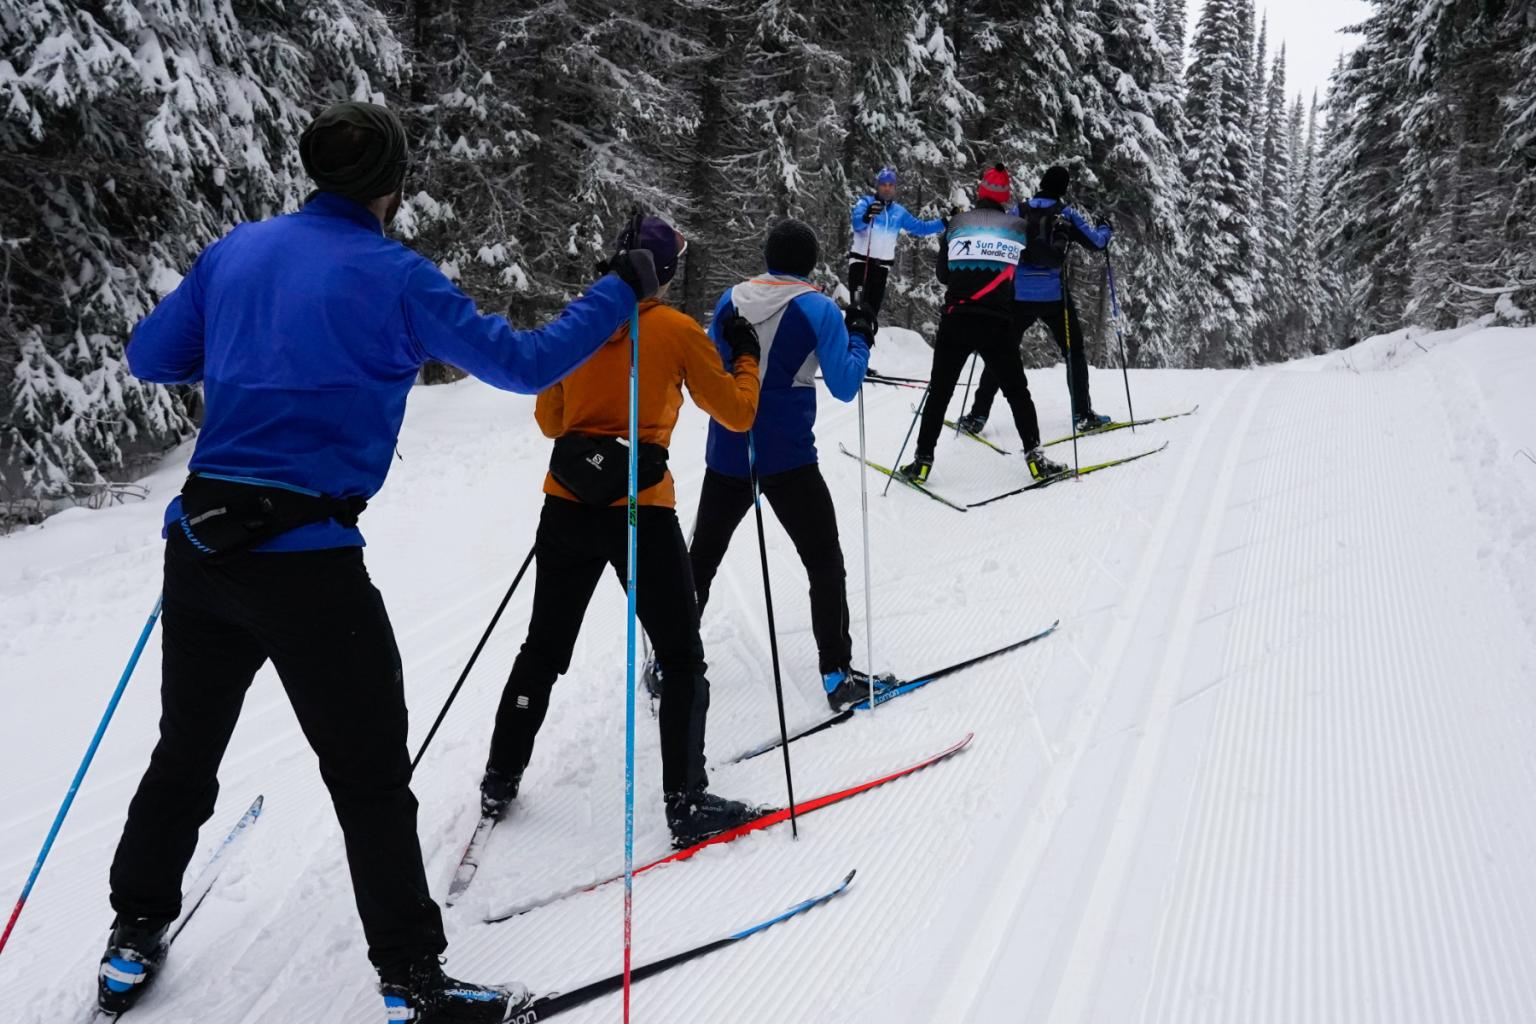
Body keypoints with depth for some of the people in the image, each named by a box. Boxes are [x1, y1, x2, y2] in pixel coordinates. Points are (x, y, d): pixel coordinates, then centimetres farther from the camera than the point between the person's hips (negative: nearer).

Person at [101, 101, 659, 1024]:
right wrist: (622, 292, 4)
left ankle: (134, 942, 39)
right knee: (372, 779, 5)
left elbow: (149, 359, 16)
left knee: (187, 751, 23)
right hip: (306, 562, -6)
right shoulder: (393, 276, -8)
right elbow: (524, 363, -7)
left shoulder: (238, 249, 8)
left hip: (201, 545, 6)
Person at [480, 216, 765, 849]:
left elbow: (549, 420, 14)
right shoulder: (676, 329, -5)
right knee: (682, 660, 8)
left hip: (566, 507, 5)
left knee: (543, 649, 20)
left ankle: (501, 779, 30)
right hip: (639, 512, -4)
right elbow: (736, 414, 0)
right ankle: (686, 803, 9)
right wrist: (746, 357, 15)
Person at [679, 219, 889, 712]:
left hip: (727, 453, 4)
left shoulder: (730, 300, 5)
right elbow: (844, 386, -7)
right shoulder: (818, 309, -7)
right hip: (787, 458, -4)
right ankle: (837, 673, 6)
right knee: (824, 562, 8)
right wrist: (860, 339, 7)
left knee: (701, 557, 18)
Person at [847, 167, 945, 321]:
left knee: (873, 308, 5)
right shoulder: (865, 203, -4)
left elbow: (920, 228, 17)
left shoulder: (899, 211, 9)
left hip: (882, 266, 4)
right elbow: (857, 224, -22)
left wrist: (944, 222, 7)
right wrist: (866, 217, -45)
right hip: (860, 261, -4)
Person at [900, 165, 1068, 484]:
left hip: (955, 321, 1)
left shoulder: (958, 224, 6)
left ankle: (923, 460, 7)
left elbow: (943, 274, 12)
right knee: (1017, 391, 11)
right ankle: (1034, 455, 4)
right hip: (998, 324, 0)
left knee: (939, 392, 9)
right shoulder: (1018, 227, 4)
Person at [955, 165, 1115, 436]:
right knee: (1075, 352, 13)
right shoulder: (1066, 214, -1)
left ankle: (977, 416, 5)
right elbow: (1096, 241, 7)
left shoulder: (1019, 212, 4)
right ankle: (1083, 415, 9)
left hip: (1018, 294, 2)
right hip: (1054, 296, -2)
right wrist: (1105, 227, 28)